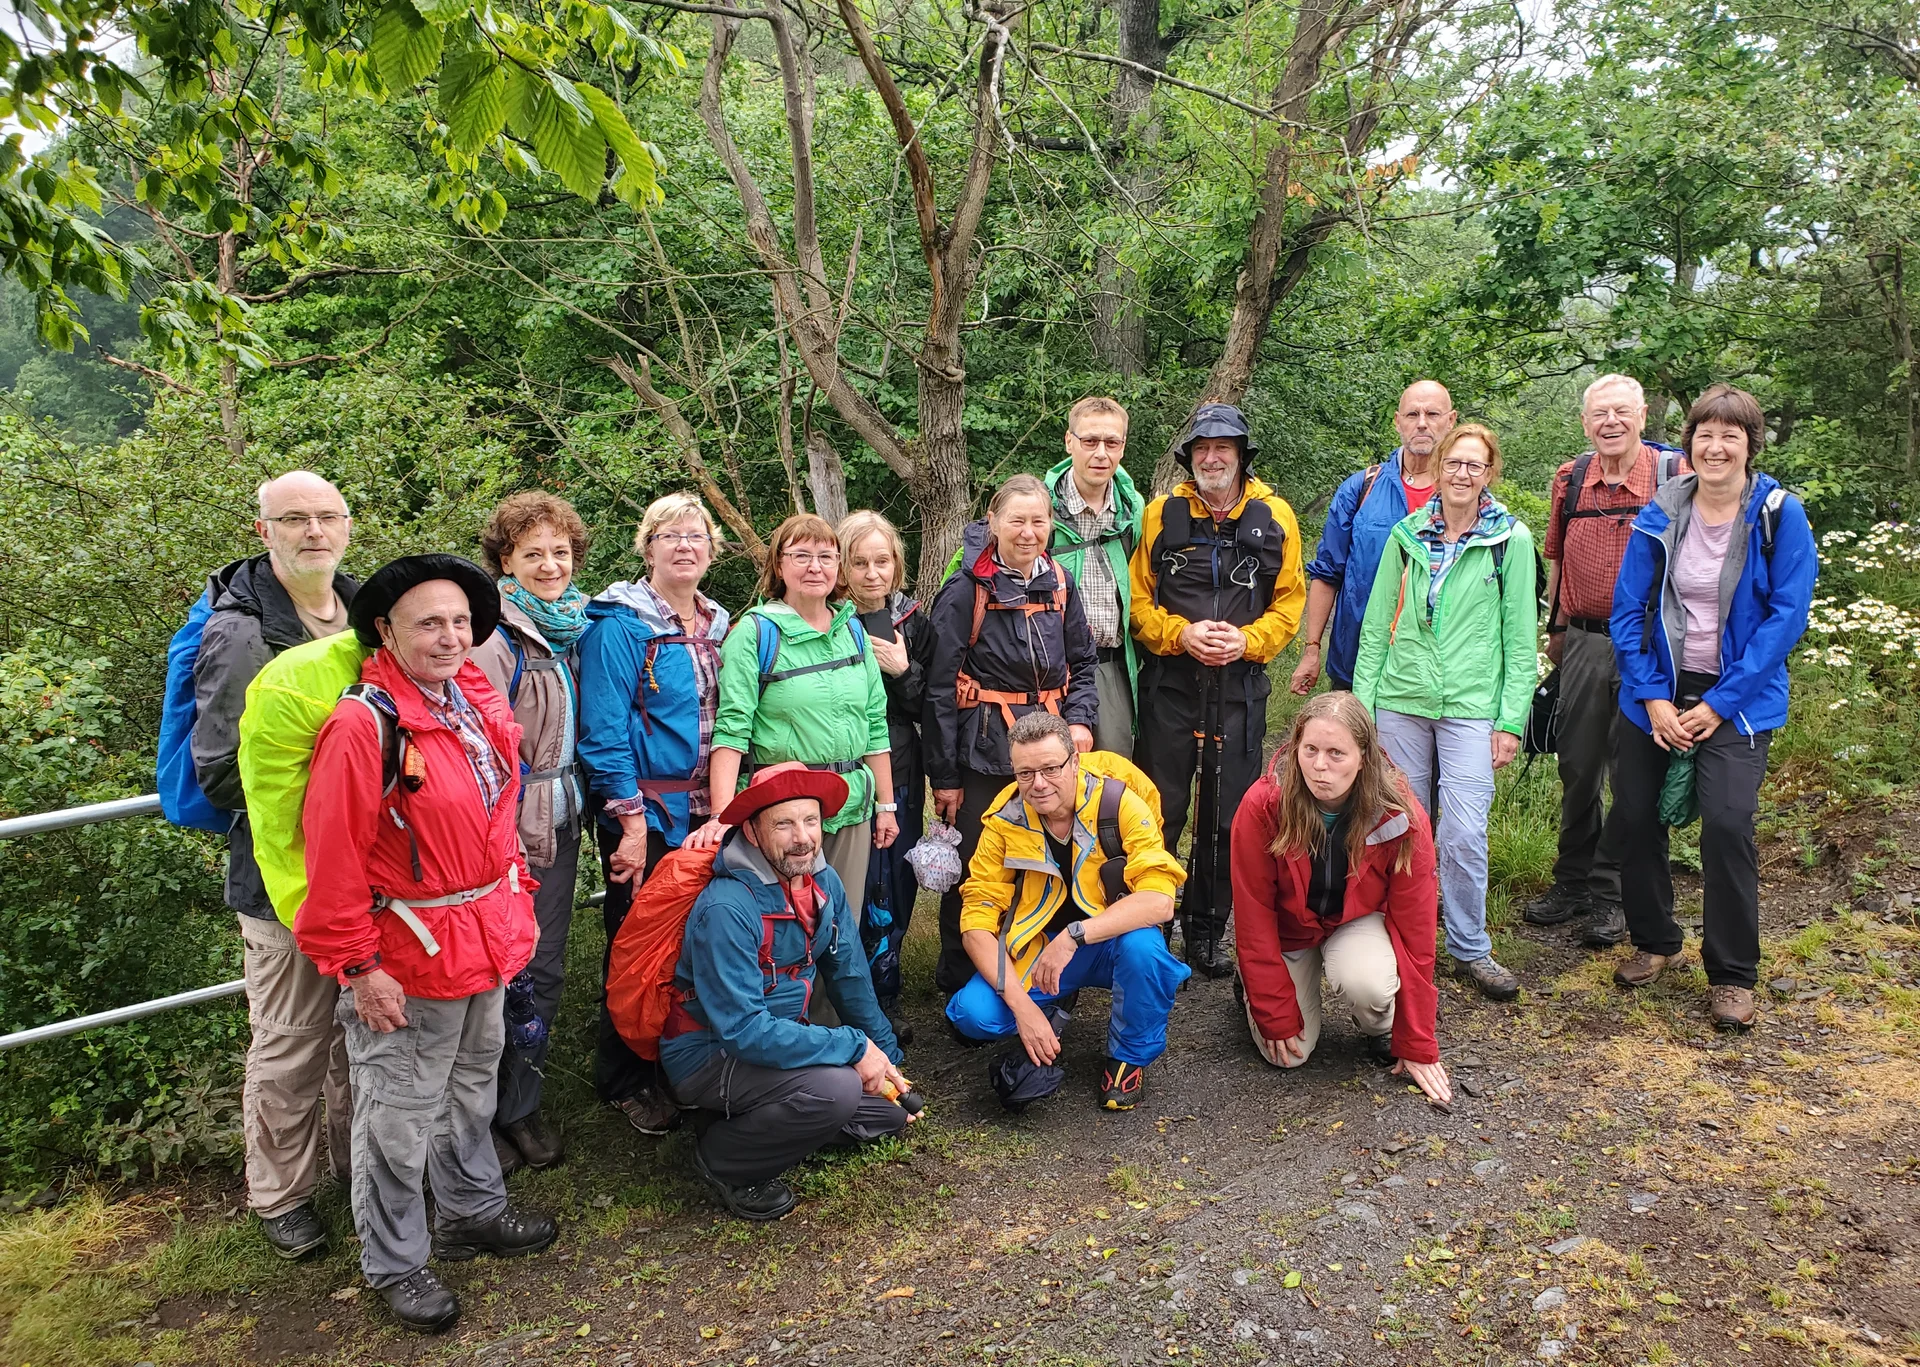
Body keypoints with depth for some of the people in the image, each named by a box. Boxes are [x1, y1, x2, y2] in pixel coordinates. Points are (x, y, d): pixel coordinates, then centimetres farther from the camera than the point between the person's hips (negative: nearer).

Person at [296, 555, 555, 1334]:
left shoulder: (479, 704, 2)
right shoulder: (363, 725, -21)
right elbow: (334, 857, -20)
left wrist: (516, 904, 13)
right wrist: (357, 968, -18)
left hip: (485, 942, 8)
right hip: (408, 960, -7)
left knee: (473, 1088, 24)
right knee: (400, 1117, 8)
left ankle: (473, 1212, 43)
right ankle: (394, 1264, 26)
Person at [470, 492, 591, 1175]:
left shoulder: (573, 630, 10)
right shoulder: (493, 637, -13)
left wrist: (575, 812, 13)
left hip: (560, 824, 7)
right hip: (508, 831, -7)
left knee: (544, 969, 14)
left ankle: (521, 1105, 29)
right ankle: (480, 1116, 20)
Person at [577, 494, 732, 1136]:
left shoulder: (717, 625, 12)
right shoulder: (620, 623, -10)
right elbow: (604, 729, -15)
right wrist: (631, 819, -19)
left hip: (706, 811, 6)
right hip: (648, 811, -6)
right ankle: (625, 1081, 20)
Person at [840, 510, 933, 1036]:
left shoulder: (912, 622, 7)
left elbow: (930, 707, 5)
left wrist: (904, 671, -8)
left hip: (900, 772, 4)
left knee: (898, 884, 9)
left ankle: (885, 997, 26)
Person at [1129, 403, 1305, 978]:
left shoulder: (1275, 516, 5)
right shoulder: (1161, 514, 3)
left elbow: (1290, 600, 5)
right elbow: (1138, 597, 2)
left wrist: (1247, 640, -11)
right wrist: (1180, 634, -14)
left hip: (1240, 688, 1)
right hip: (1169, 685, -1)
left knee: (1228, 817, 8)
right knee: (1160, 812, 3)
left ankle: (1206, 934, 23)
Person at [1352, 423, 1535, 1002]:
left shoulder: (1511, 539, 1)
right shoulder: (1407, 534, 8)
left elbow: (1520, 638, 1)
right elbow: (1376, 624, 9)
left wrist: (1511, 720, -4)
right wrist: (1361, 701, 3)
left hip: (1472, 705, -2)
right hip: (1402, 699, 3)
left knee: (1463, 833, -7)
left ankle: (1469, 948, 11)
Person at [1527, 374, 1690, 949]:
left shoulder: (1673, 472, -6)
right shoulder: (1569, 480, 6)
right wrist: (1555, 630, 19)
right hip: (1583, 642, 4)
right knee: (1577, 767, 12)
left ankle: (1610, 893, 14)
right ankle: (1572, 882, 26)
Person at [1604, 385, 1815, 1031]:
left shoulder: (1780, 515, -7)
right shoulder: (1659, 515, 0)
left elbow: (1787, 616, -10)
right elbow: (1627, 609, 0)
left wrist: (1719, 704, -14)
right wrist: (1652, 697, -9)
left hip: (1737, 698, -3)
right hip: (1657, 692, 3)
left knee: (1727, 824, -14)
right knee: (1634, 816, 4)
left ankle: (1733, 973, 3)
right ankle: (1655, 942, 27)